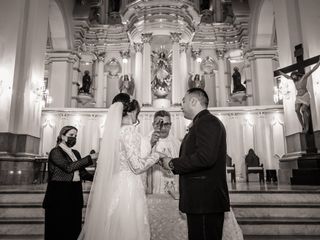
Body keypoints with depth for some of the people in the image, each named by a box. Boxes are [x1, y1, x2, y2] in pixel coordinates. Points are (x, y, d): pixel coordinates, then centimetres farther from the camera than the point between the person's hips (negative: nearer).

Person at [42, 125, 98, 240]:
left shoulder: (75, 153, 13)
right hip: (59, 194, -6)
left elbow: (82, 172, 8)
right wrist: (90, 158, -22)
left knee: (74, 227, 9)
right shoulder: (55, 152, -7)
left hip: (75, 195, 6)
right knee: (58, 227, 2)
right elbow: (68, 167, -21)